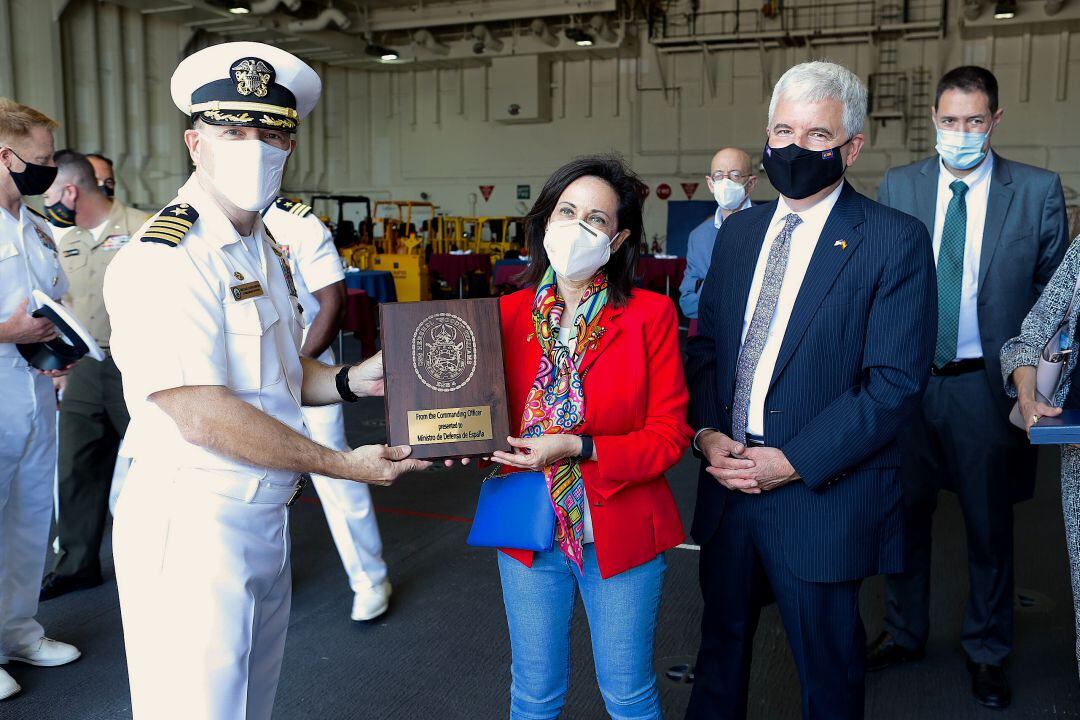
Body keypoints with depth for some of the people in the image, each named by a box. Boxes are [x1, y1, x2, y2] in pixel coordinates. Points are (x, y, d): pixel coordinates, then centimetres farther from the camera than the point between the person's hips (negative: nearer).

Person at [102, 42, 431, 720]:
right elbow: (203, 416, -24)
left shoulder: (267, 250, 12)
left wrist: (353, 379, 1)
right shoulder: (162, 261, -19)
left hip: (265, 517, 9)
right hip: (192, 527, -9)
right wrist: (342, 464, -18)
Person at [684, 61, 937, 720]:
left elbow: (896, 382, -15)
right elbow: (706, 346, 10)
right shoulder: (738, 231, 9)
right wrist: (707, 432, -6)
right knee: (722, 642, 22)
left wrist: (794, 461, -18)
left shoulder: (897, 241, -10)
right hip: (728, 480, 5)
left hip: (824, 497, -5)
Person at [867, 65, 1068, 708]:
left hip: (987, 384, -1)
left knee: (990, 523, 13)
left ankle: (987, 651, 34)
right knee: (906, 512, 14)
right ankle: (905, 632, 35)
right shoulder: (898, 186, 2)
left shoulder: (1038, 191, -2)